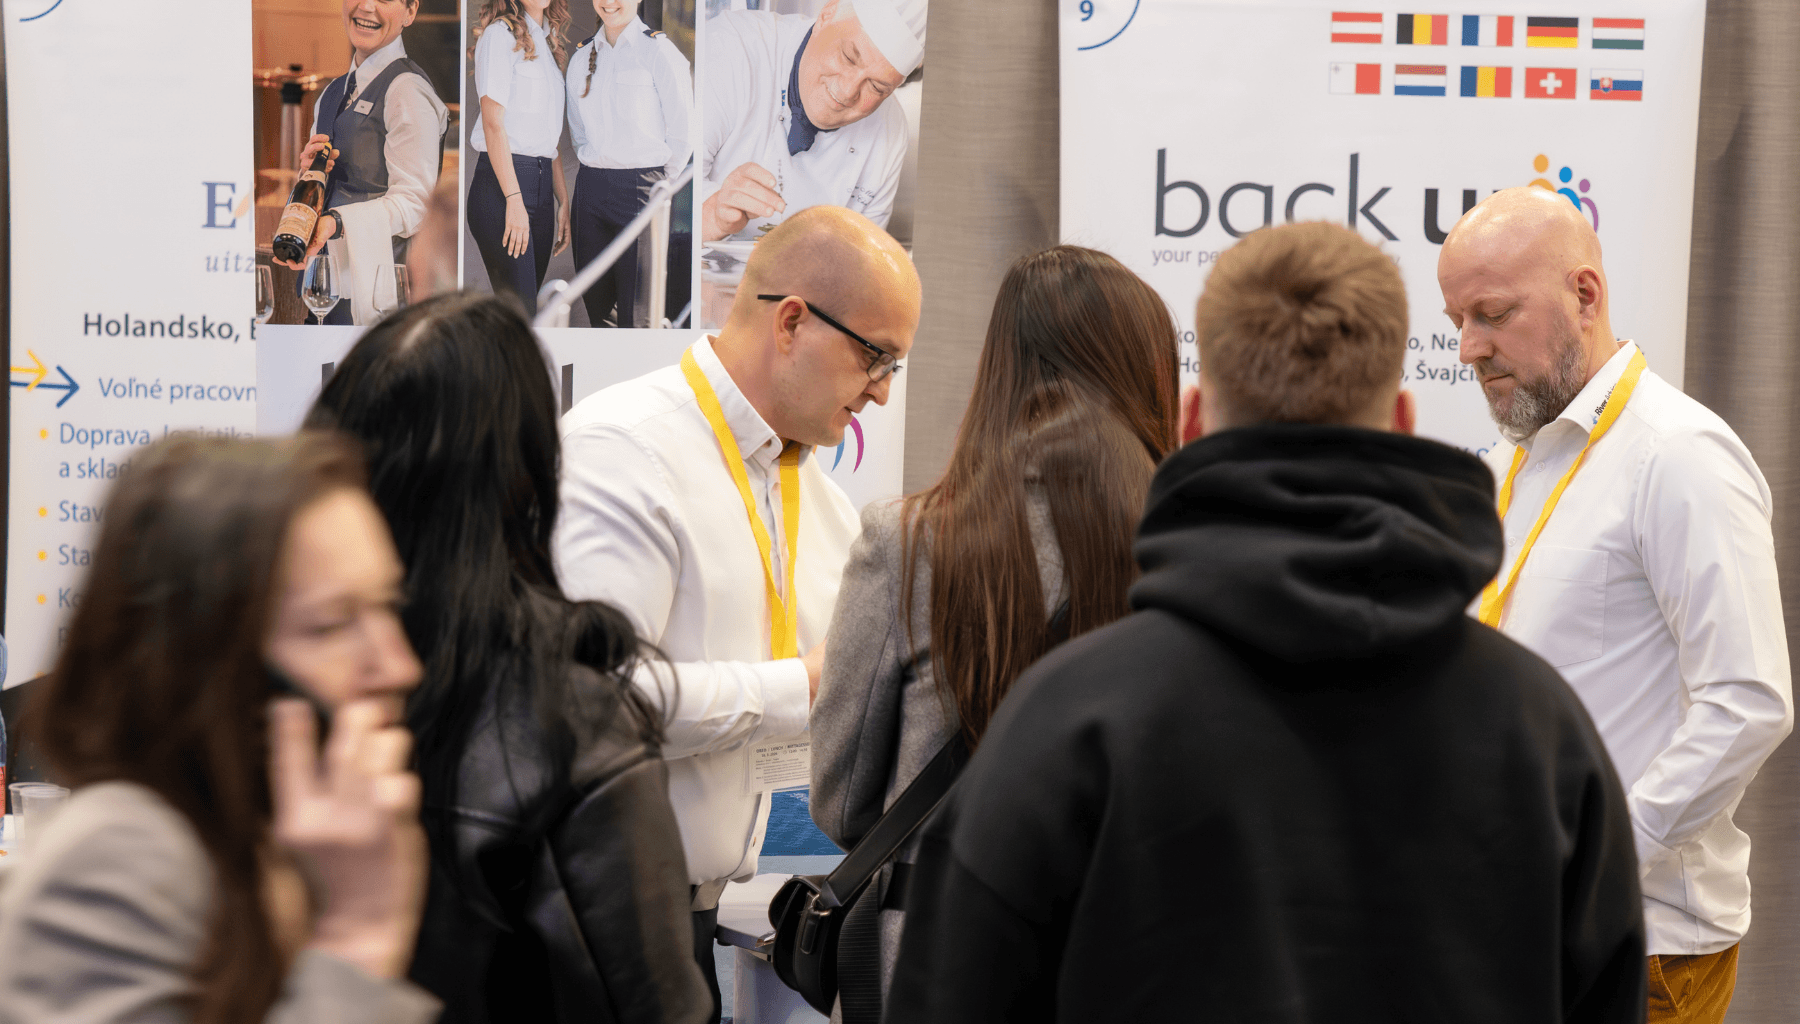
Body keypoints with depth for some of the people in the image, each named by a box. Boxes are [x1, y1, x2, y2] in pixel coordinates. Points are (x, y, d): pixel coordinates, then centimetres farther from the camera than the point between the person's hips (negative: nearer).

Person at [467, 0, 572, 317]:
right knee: (519, 311, -14)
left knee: (526, 303, 3)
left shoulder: (546, 42, 20)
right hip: (501, 183, -8)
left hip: (542, 183, 8)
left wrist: (563, 201, 13)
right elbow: (493, 121, -11)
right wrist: (513, 200, -18)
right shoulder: (500, 35, -3)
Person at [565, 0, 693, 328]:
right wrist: (595, 170, 13)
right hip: (591, 187, 6)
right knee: (596, 300, 7)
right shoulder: (581, 57, 13)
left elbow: (683, 134, -3)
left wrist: (662, 187, 0)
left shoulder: (659, 50, -4)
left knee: (637, 311, -8)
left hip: (642, 186, -5)